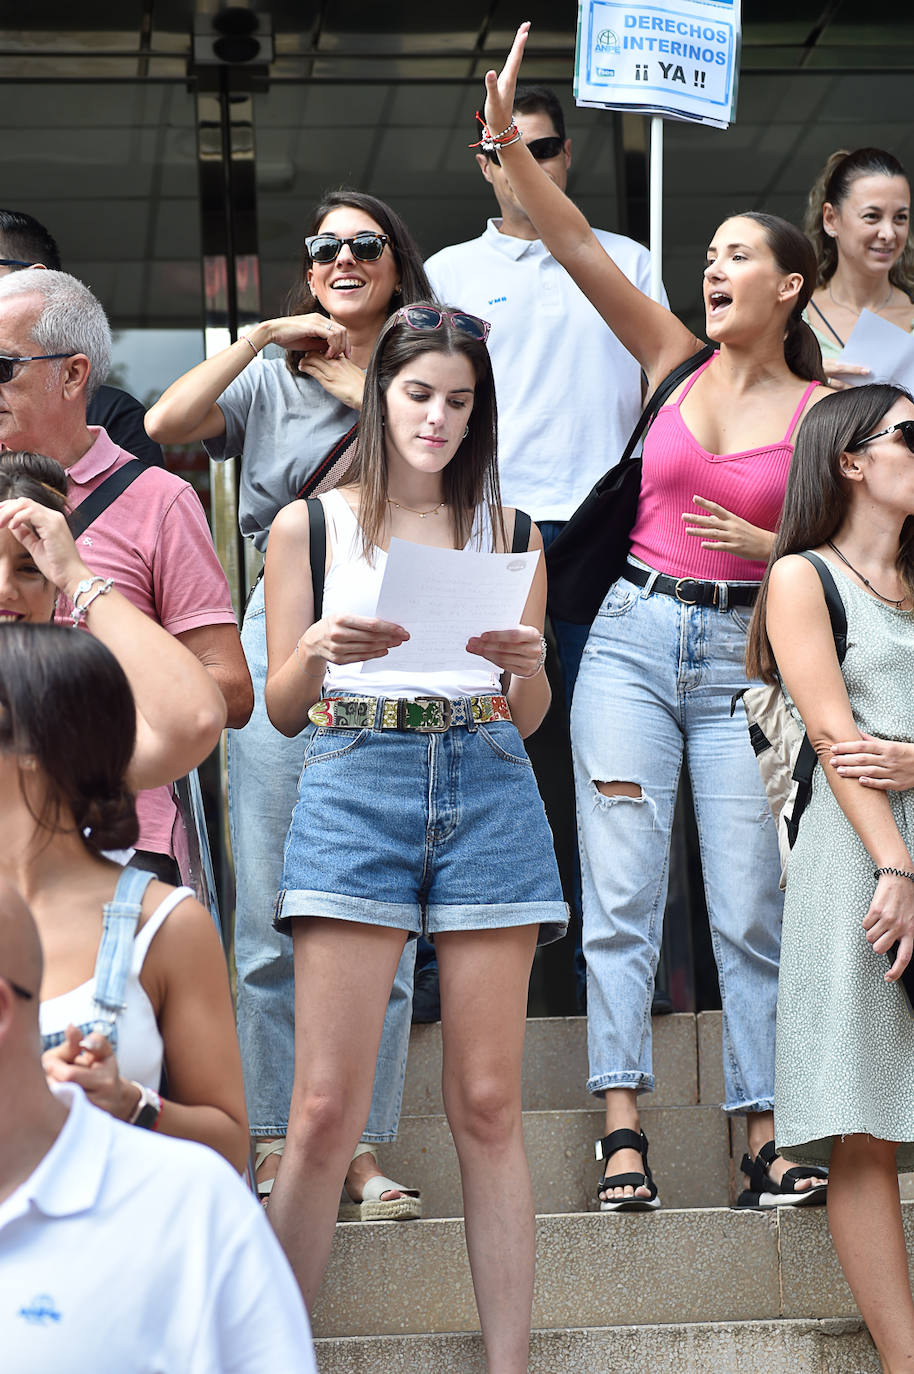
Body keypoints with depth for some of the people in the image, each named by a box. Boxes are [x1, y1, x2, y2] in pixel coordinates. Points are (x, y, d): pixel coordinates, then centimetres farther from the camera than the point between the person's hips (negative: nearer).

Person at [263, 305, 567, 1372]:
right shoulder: (310, 526, 10)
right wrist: (316, 652, -12)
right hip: (353, 782, -2)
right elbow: (281, 709, 9)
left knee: (487, 1103, -1)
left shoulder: (505, 531, 15)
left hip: (487, 786, 2)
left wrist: (527, 666, -7)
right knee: (325, 1107, -9)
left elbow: (530, 716, 15)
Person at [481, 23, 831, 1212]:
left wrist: (764, 545, -14)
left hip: (745, 655, -1)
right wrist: (507, 135, -11)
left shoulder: (824, 409, 2)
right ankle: (623, 1133, -4)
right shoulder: (674, 358, 7)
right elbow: (577, 245, -1)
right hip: (634, 637, 1)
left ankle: (768, 1143, 5)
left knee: (750, 908, 0)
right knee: (622, 892, -4)